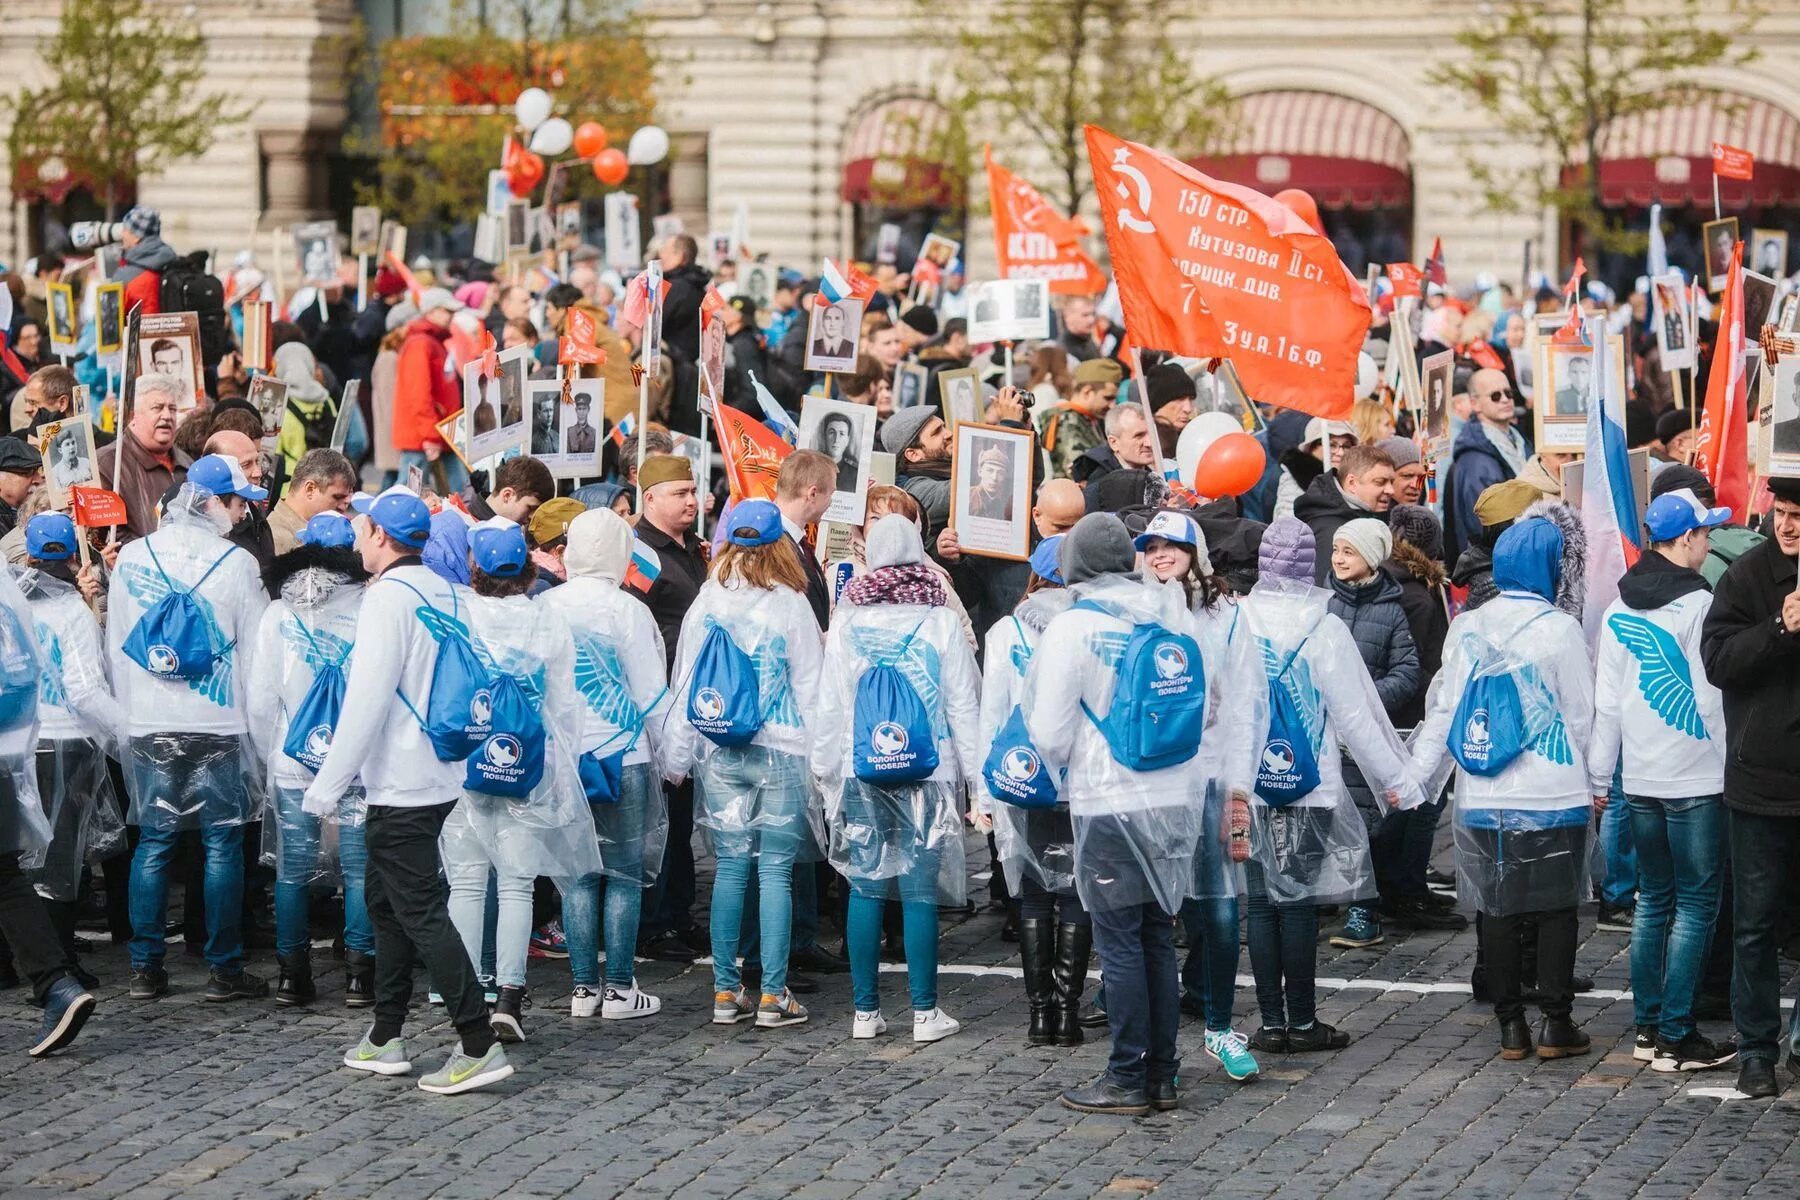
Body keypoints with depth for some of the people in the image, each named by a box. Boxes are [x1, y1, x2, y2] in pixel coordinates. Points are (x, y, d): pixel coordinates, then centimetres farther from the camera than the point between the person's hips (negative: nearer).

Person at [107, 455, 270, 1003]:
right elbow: (256, 649, -4)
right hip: (218, 726, -3)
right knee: (222, 845, 3)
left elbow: (116, 645, 9)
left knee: (152, 844, 8)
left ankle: (145, 968, 8)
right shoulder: (236, 563, -8)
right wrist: (253, 717, 8)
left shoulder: (132, 558, 3)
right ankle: (225, 968, 4)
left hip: (149, 729, 3)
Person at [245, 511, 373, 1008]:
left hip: (293, 763, 2)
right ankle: (359, 974, 0)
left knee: (292, 871, 8)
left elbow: (261, 699, 2)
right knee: (359, 870, 3)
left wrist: (271, 755, 14)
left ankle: (293, 974, 9)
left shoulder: (278, 615, 2)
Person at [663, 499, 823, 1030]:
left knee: (730, 867, 8)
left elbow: (684, 682, 7)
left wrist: (679, 756, 16)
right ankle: (773, 995, 0)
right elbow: (810, 687, -2)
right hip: (782, 751, -3)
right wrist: (817, 757, 6)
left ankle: (726, 992, 9)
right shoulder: (791, 606, -6)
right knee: (776, 870, 0)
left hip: (721, 753, 3)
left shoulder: (707, 604, 1)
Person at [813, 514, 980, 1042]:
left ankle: (865, 1009, 9)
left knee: (865, 888, 6)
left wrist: (824, 769, 15)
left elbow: (828, 704, 5)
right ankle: (925, 1012, 3)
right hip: (929, 775, -1)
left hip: (860, 775, 1)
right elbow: (964, 705, 0)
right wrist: (977, 775, 6)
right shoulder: (942, 622, -4)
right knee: (920, 890, 0)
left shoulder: (847, 622, 0)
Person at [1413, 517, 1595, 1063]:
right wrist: (1603, 777, 11)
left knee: (1497, 909, 9)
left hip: (1483, 801, 3)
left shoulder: (1466, 629, 2)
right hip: (1553, 799, -3)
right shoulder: (1560, 630, -9)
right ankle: (1555, 1025, 8)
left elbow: (1442, 711, 6)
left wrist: (1419, 778, 15)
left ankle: (1511, 1025, 12)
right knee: (1556, 907, 6)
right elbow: (1582, 716, -3)